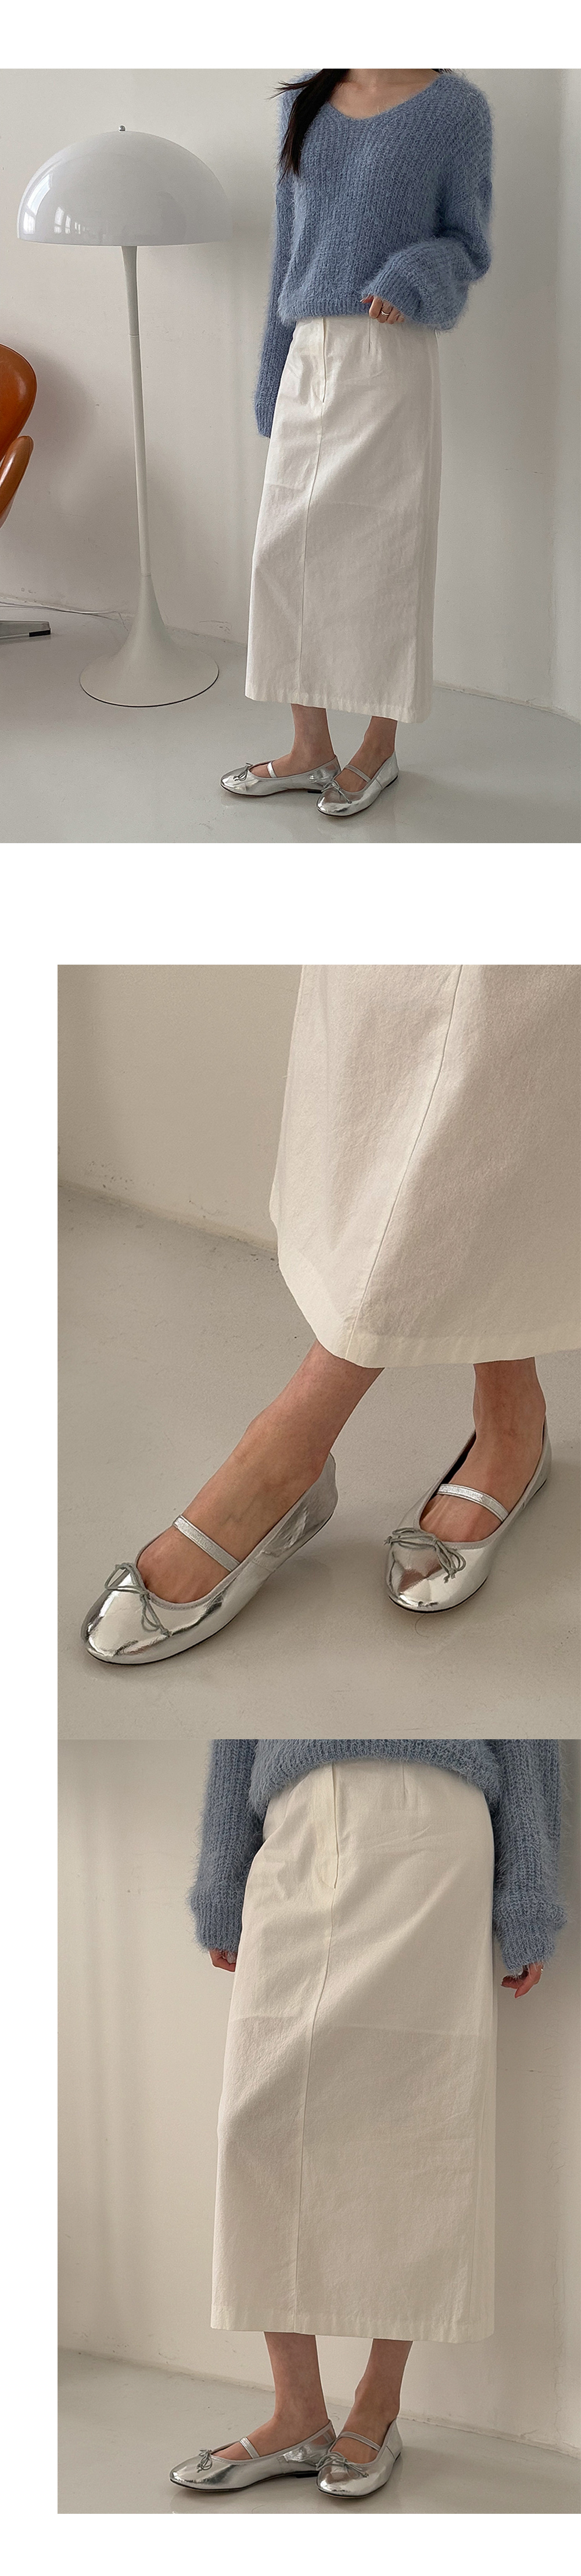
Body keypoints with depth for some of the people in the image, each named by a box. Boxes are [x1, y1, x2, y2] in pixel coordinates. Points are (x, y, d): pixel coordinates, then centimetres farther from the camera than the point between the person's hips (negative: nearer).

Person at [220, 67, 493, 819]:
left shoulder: (454, 107, -1)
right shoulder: (306, 102, 11)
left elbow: (468, 244, 4)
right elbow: (289, 246, 15)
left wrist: (415, 277, -17)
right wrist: (273, 373, 15)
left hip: (390, 361, -5)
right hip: (310, 360, 5)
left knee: (383, 553, 2)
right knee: (289, 553, 4)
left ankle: (380, 748, 16)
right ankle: (311, 749, 16)